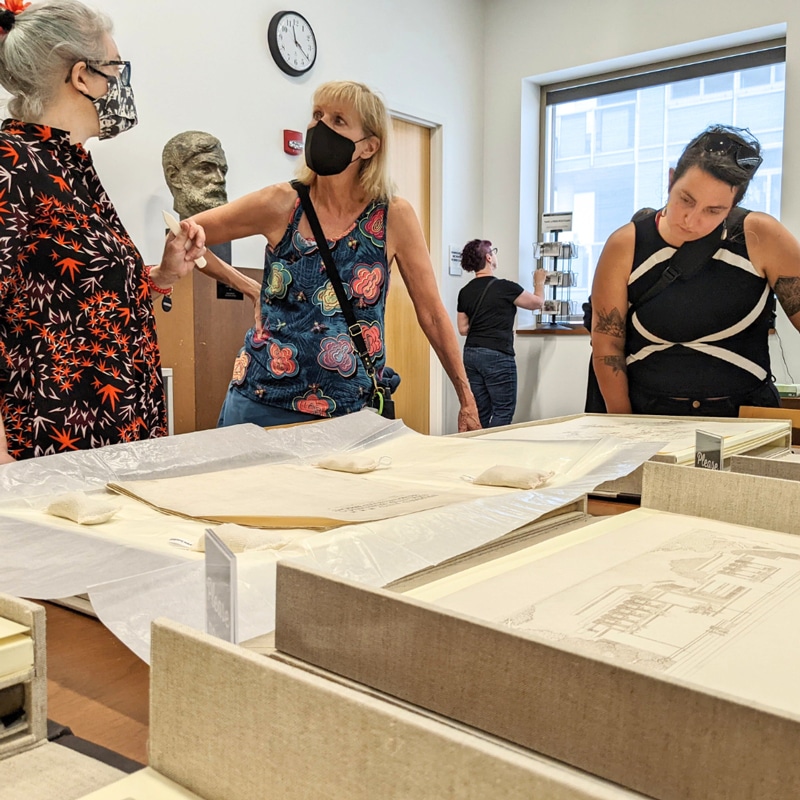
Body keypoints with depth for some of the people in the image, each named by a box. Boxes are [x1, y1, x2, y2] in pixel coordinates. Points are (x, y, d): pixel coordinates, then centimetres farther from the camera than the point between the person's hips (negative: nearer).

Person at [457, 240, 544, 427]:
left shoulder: (465, 292, 6)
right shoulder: (504, 287, -10)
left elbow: (463, 329, 12)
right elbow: (537, 302, 5)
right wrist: (539, 282, 22)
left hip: (471, 354, 7)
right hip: (497, 355, -6)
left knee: (481, 411, 11)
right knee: (504, 410, 1)